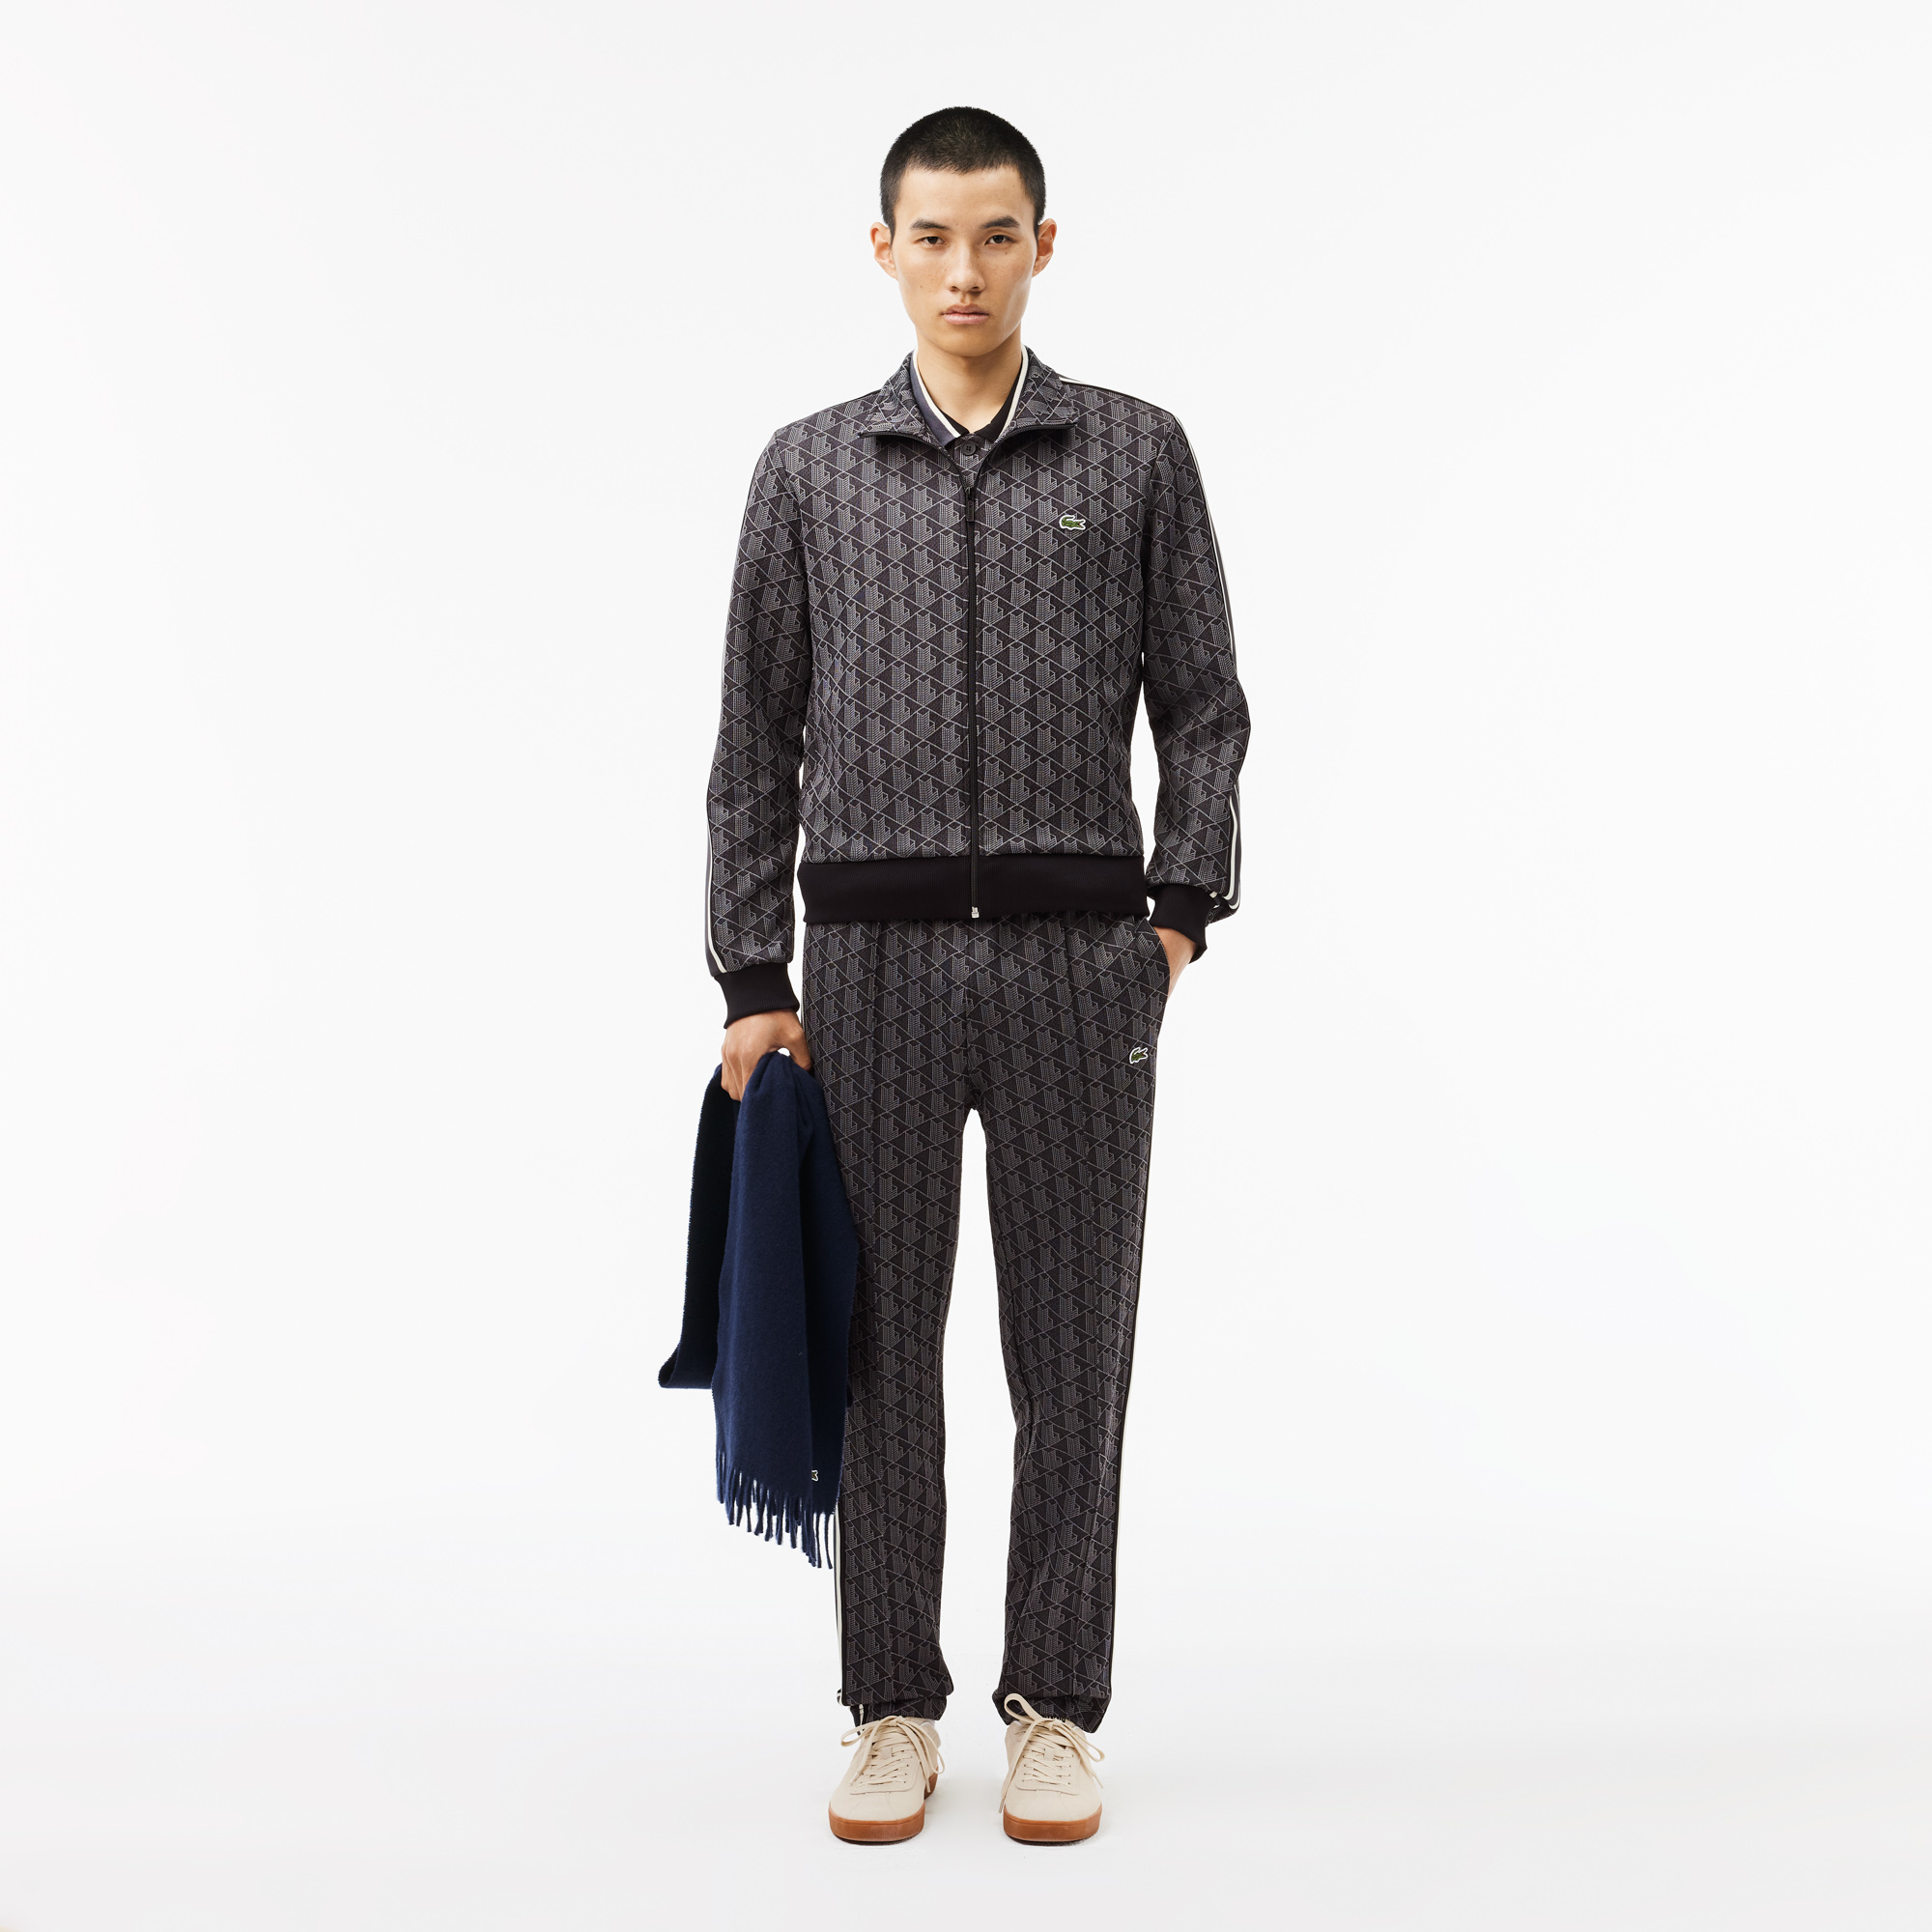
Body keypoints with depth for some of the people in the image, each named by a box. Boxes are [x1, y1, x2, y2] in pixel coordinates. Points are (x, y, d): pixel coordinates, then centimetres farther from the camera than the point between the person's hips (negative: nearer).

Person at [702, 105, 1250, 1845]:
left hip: (1077, 956, 0)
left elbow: (1204, 704, 8)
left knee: (1071, 1351, 5)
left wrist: (1184, 908, -6)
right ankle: (893, 1713, 20)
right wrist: (753, 986, 2)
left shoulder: (1140, 454, 7)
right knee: (879, 1346, 5)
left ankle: (1057, 1711, 20)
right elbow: (757, 742, 7)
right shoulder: (811, 468, 9)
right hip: (874, 958, 1)